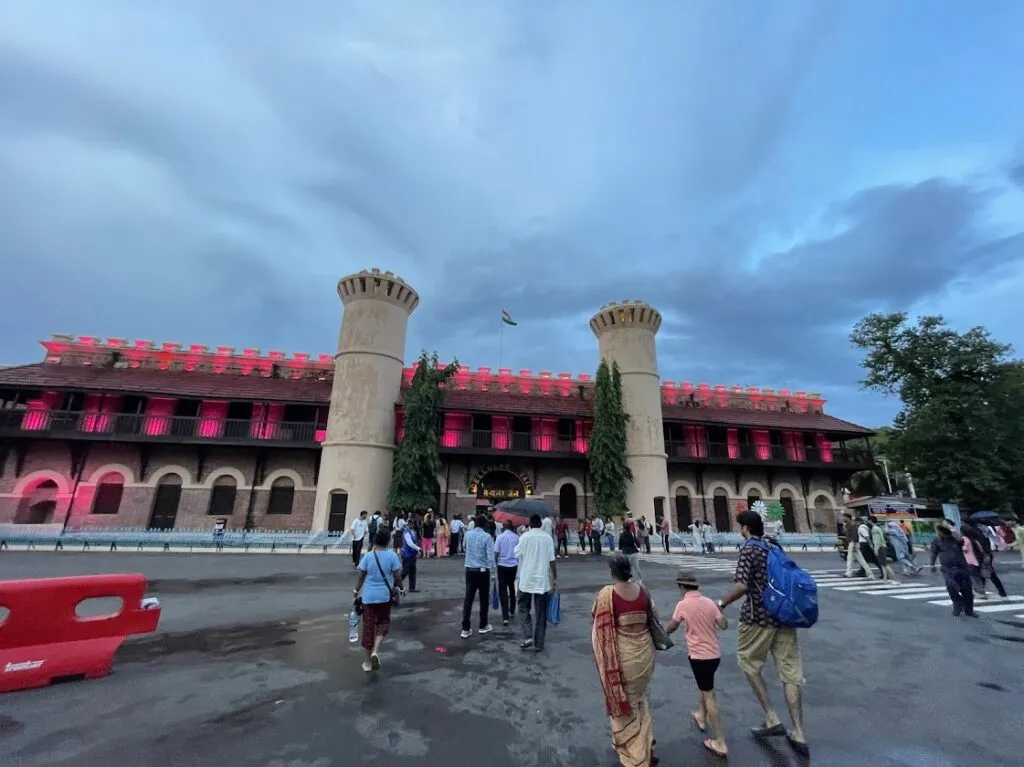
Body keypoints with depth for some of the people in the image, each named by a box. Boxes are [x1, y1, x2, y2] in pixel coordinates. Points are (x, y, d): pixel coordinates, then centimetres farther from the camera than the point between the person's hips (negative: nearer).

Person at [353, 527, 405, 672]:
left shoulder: (367, 556, -8)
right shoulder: (392, 555, -11)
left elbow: (361, 577, -3)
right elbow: (397, 577, -7)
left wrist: (356, 591, 13)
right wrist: (401, 588, 11)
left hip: (368, 596, 1)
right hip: (384, 596, -1)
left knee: (368, 626, 12)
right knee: (383, 622, 20)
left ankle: (367, 662, 21)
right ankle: (375, 651, 1)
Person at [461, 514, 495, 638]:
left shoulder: (467, 535, 2)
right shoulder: (487, 537, -12)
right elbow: (490, 556, -15)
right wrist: (492, 572, -8)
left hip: (469, 570, 3)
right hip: (483, 571, -3)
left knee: (468, 599, 5)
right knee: (484, 599, 13)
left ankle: (465, 629, 5)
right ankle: (483, 626, 25)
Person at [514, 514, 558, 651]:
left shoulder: (525, 536, -9)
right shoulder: (547, 538, -3)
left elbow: (517, 553, 2)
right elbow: (552, 560, -2)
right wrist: (555, 578, 6)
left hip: (526, 580, -1)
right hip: (543, 580, 2)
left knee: (524, 608, 15)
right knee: (540, 613, 10)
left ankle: (528, 636, 0)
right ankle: (538, 643, 15)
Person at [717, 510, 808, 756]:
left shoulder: (748, 549, -15)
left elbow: (741, 586, -24)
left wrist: (722, 603, -11)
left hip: (758, 617, -7)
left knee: (749, 664, 15)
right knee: (791, 673, 11)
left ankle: (772, 720, 17)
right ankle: (799, 735, 17)